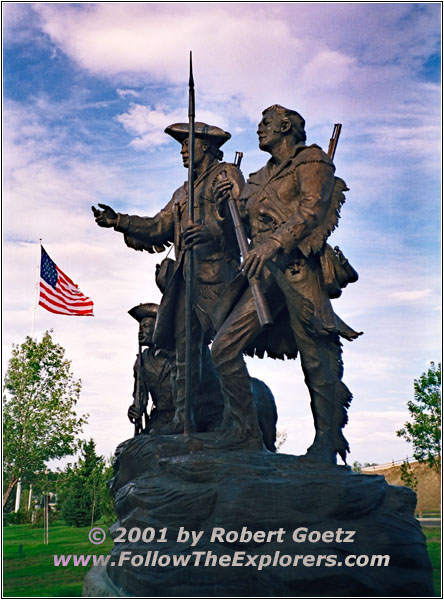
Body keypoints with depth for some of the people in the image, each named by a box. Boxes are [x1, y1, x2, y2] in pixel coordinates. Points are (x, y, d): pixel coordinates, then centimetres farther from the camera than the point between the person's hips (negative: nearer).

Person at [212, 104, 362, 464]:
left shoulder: (311, 161, 7)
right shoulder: (260, 178, 28)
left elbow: (313, 210, -10)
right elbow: (244, 228, 28)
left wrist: (274, 244, -22)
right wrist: (227, 207, 9)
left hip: (299, 266, -6)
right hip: (266, 272, 7)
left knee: (316, 358, -7)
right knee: (225, 347, -6)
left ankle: (327, 444, 3)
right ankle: (239, 432, 4)